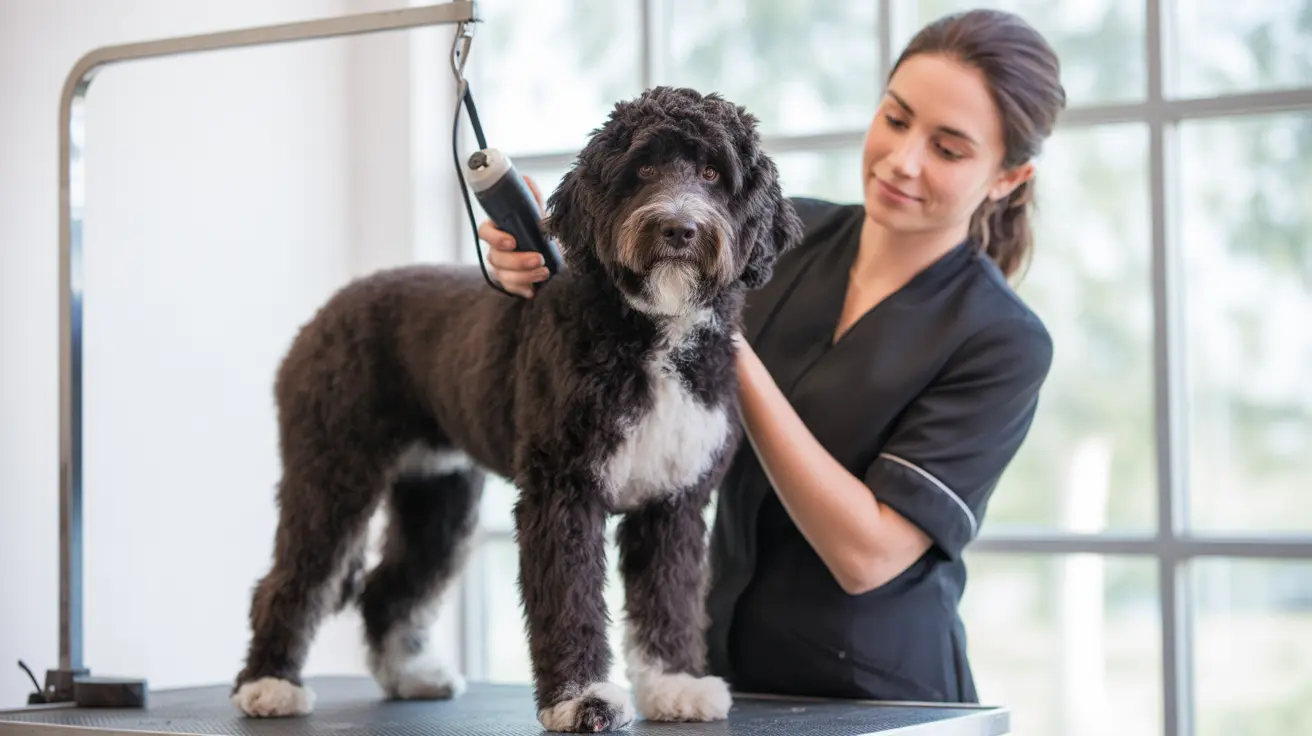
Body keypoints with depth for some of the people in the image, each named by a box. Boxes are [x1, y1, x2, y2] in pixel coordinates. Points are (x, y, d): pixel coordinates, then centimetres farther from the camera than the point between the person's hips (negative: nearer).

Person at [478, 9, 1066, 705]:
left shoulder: (1002, 342, -16)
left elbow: (867, 555, -23)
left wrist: (733, 352, -25)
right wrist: (537, 261, -17)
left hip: (877, 697, -4)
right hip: (724, 670, 4)